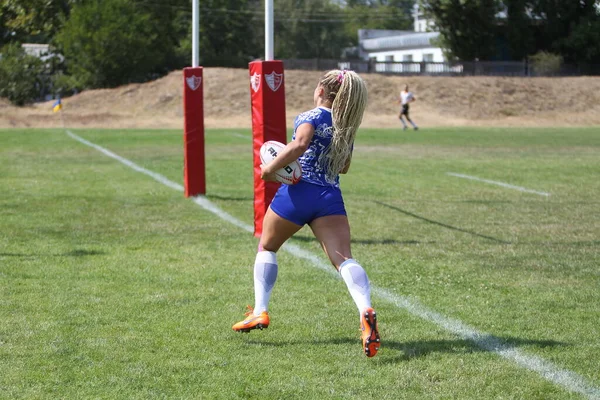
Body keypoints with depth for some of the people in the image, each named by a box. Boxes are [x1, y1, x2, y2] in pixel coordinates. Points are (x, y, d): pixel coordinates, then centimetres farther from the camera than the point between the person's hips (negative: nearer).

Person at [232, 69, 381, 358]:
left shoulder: (312, 116, -2)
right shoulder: (347, 127, 18)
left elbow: (299, 144, -21)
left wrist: (270, 168, -11)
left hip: (297, 192, -4)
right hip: (330, 198, 4)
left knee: (266, 247, 21)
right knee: (343, 258, -12)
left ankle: (260, 312, 18)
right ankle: (365, 311, -38)